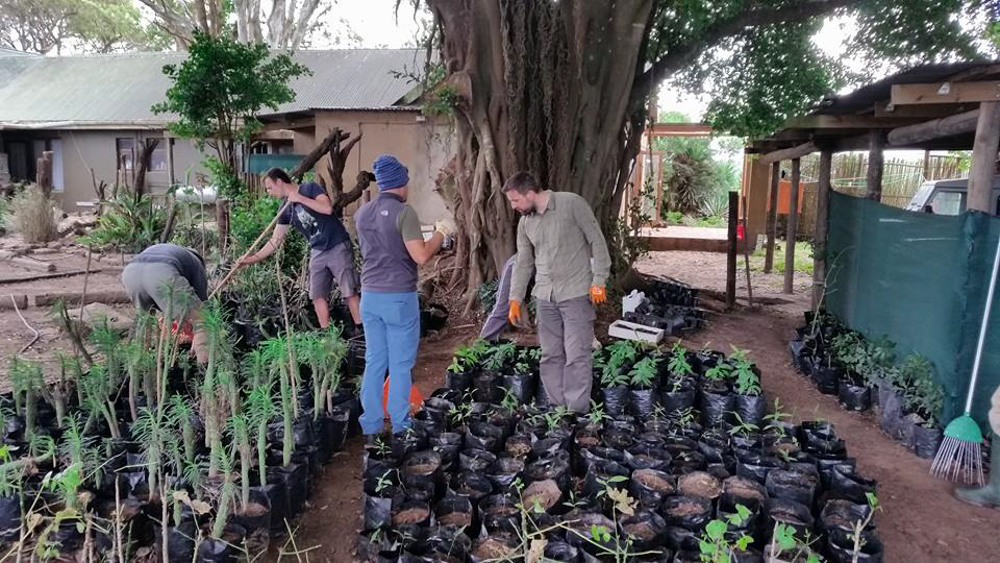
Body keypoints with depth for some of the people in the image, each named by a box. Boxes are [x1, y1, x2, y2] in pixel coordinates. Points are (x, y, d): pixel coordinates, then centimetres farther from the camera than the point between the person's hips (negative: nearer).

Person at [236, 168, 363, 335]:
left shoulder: (310, 188, -8)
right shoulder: (286, 209, 7)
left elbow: (328, 208, -25)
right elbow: (275, 241, 9)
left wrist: (300, 198, -19)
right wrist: (252, 258, 2)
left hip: (338, 247, -7)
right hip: (317, 252, 7)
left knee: (349, 292, -6)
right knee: (317, 296, 3)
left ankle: (360, 331, 1)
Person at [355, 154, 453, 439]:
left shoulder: (362, 213, 9)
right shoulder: (404, 212, -13)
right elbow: (420, 256, -17)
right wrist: (440, 234, -1)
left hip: (370, 295, 6)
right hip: (399, 297, -6)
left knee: (374, 362, 12)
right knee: (400, 365, 4)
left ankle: (371, 427, 18)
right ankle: (401, 427, 12)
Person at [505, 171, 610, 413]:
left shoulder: (572, 204, -9)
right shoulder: (525, 223, 8)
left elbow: (597, 241, -7)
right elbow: (523, 263, 15)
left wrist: (599, 281, -11)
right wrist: (515, 298, 12)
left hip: (576, 293, -6)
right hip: (545, 296, 6)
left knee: (576, 356, -6)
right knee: (550, 356, 8)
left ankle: (577, 413, 1)